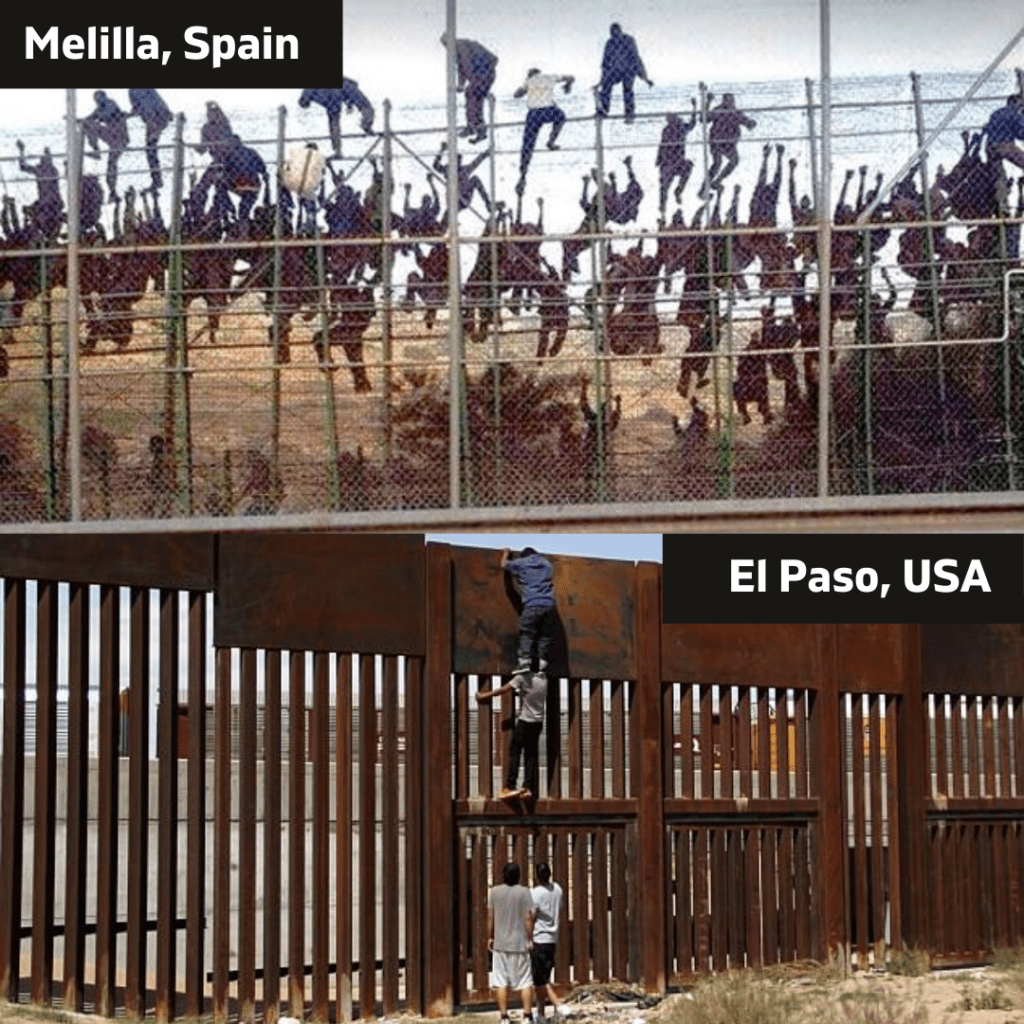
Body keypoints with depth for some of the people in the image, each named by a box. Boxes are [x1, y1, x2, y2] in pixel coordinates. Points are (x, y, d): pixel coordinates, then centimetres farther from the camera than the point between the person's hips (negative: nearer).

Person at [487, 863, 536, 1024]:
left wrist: (490, 937, 12)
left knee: (501, 982, 5)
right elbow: (528, 917, -8)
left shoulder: (494, 892, 0)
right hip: (520, 943, -2)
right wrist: (530, 938, -1)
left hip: (500, 944, 2)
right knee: (526, 982, 5)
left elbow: (490, 917, 3)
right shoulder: (524, 892, -7)